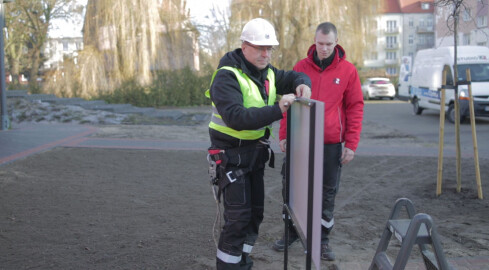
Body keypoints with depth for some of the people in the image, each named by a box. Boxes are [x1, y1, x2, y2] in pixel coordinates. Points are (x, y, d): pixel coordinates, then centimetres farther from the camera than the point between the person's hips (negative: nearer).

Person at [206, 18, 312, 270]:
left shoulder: (267, 72, 5)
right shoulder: (227, 76, -20)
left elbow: (294, 76, 17)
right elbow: (236, 117, -32)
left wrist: (302, 84, -8)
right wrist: (277, 110, -38)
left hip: (256, 152, 8)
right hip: (232, 153, -8)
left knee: (255, 212, 15)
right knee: (238, 217, -8)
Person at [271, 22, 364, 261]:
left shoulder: (347, 70, -2)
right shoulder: (301, 67, 3)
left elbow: (355, 108, -1)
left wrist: (351, 145, -6)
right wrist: (284, 135, 1)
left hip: (332, 144, -1)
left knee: (328, 192, 8)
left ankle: (323, 239, 22)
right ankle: (292, 232, 28)